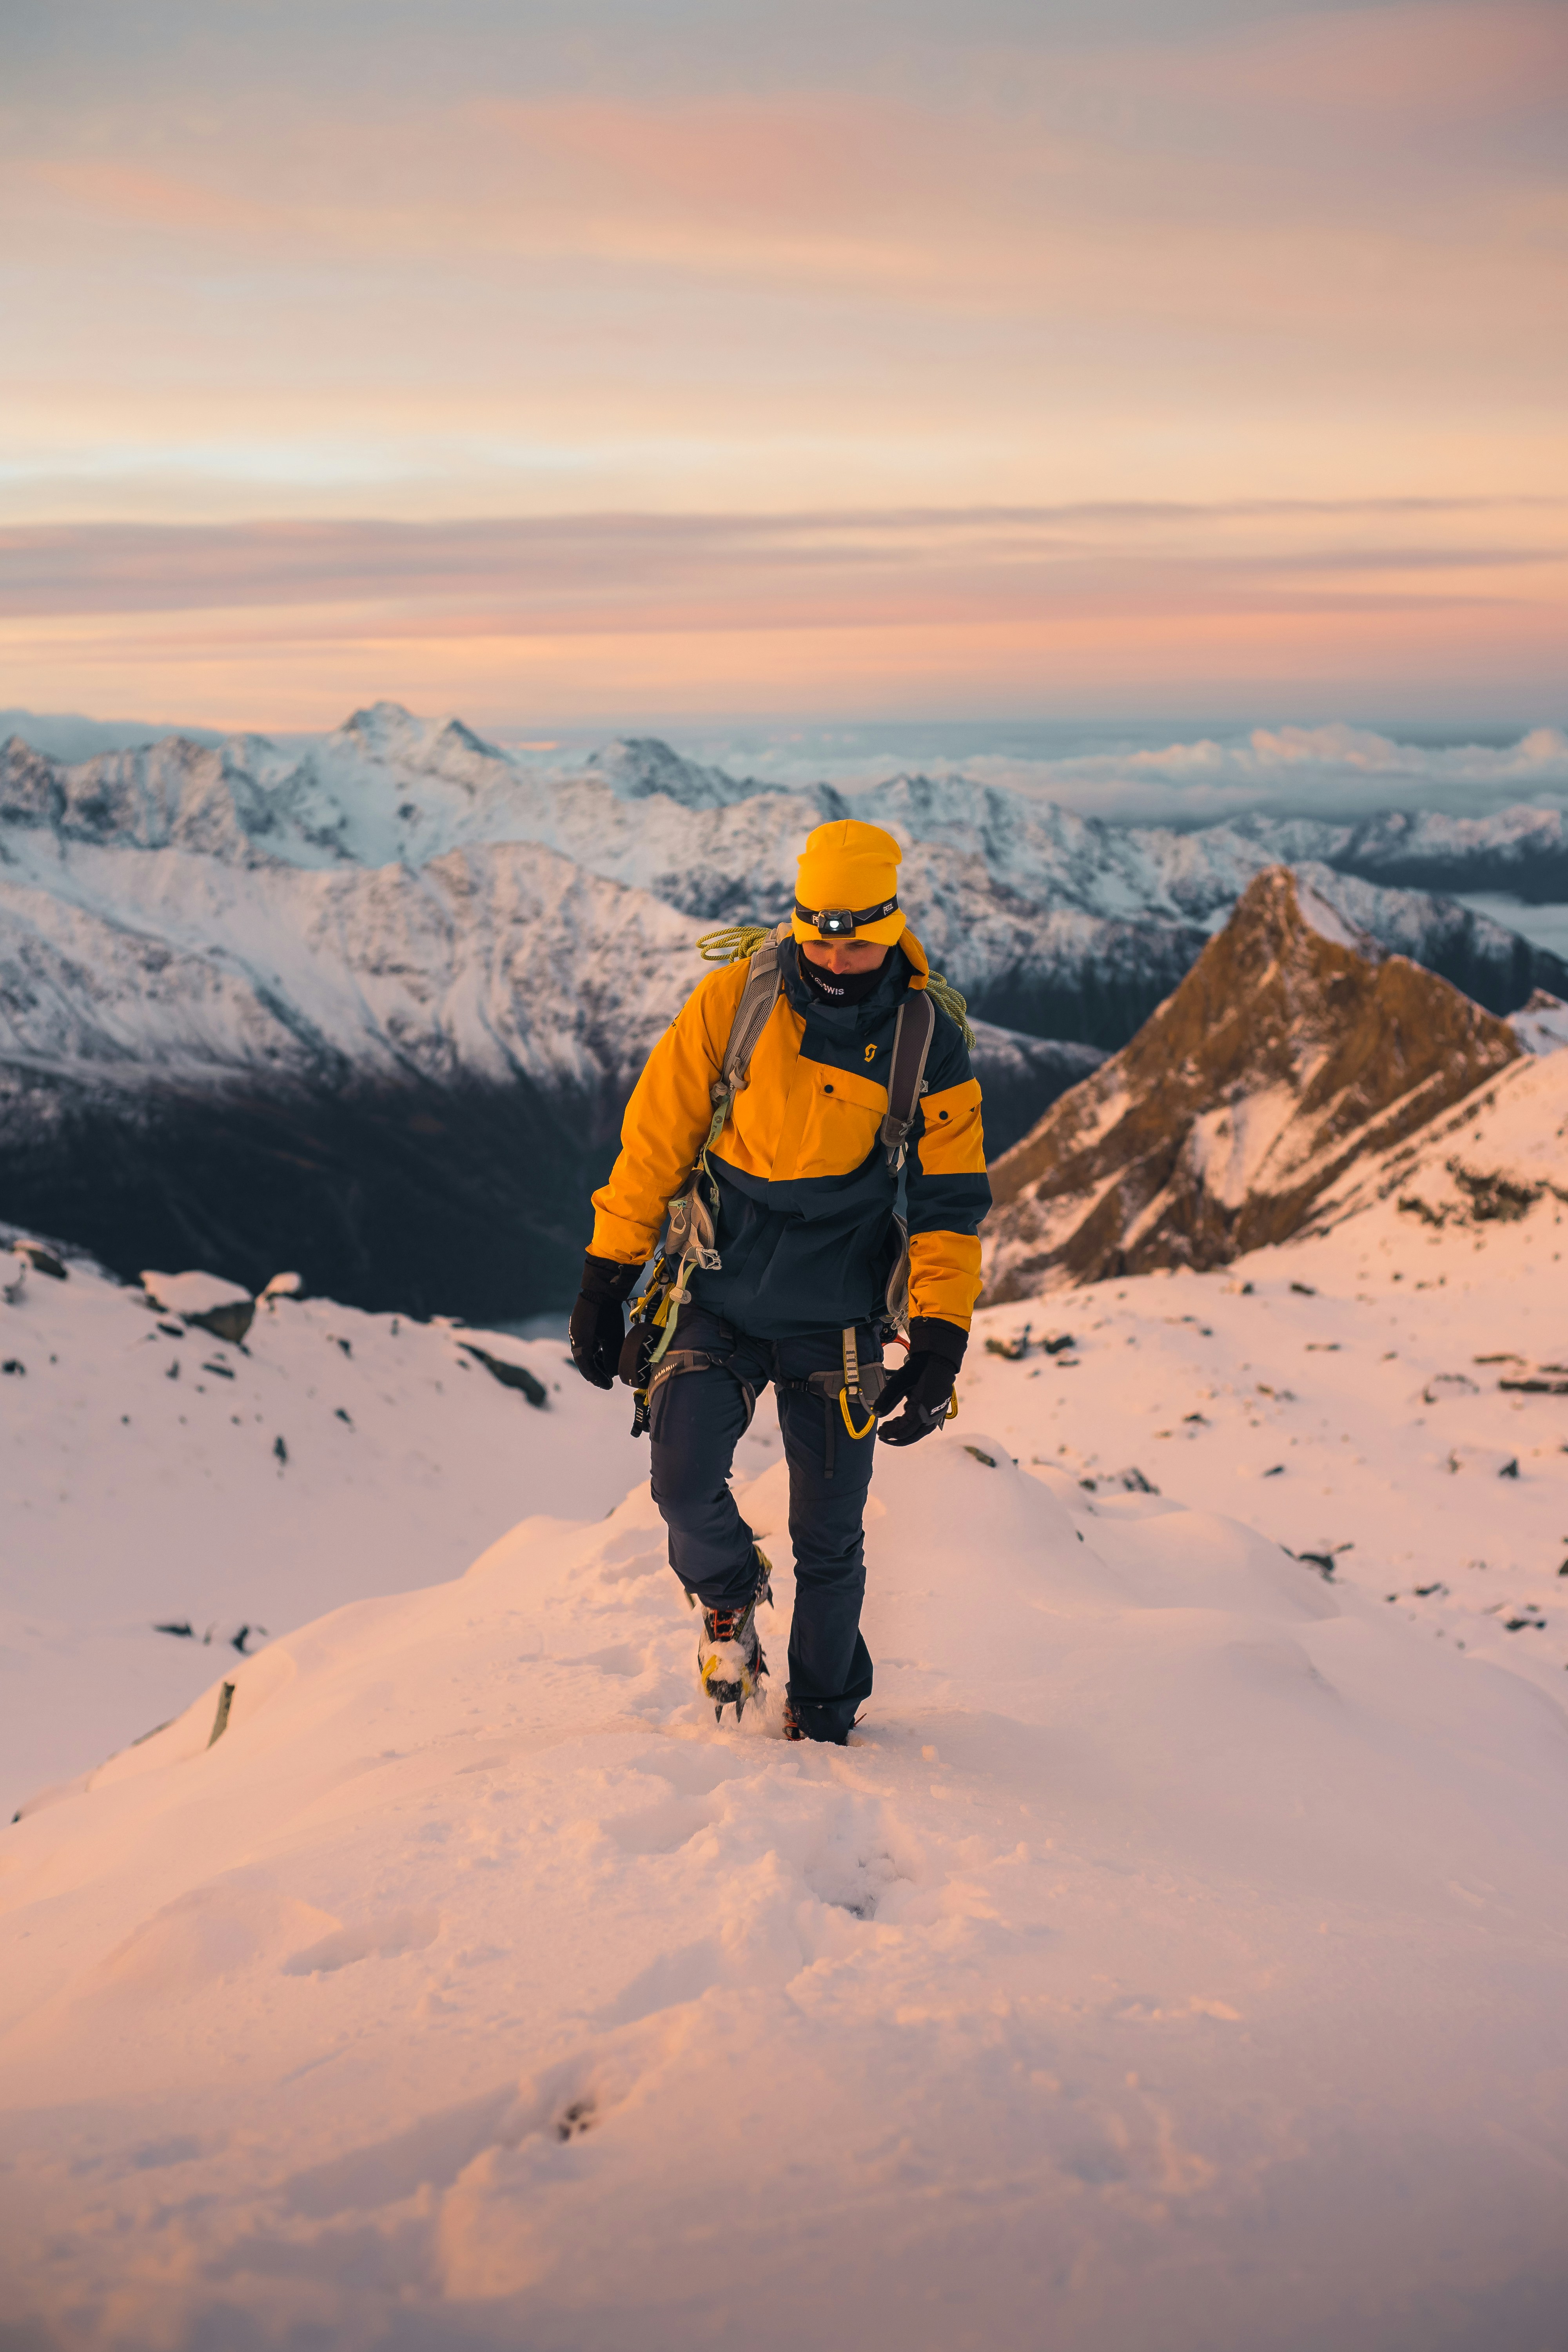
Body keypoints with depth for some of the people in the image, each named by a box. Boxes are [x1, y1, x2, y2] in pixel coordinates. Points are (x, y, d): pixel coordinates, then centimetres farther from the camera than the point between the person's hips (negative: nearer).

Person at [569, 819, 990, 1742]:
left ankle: (824, 1718, 29)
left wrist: (940, 1346, -10)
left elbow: (951, 1201, -2)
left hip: (836, 1319, 0)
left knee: (830, 1539, 5)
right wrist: (606, 1280, 0)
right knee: (684, 1481, -18)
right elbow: (655, 1138, 0)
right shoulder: (733, 1001, -5)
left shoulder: (931, 1044, -5)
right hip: (719, 1302, 0)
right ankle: (730, 1595, 16)